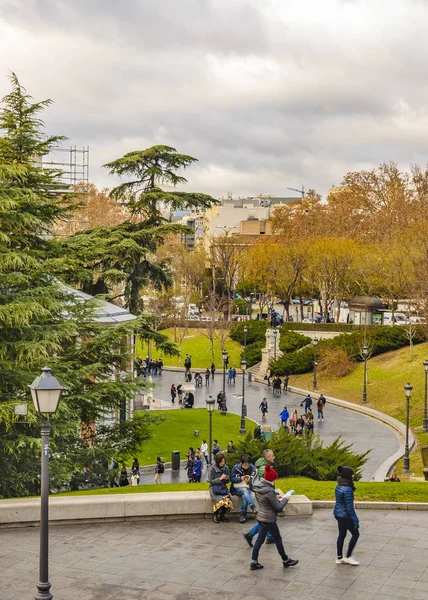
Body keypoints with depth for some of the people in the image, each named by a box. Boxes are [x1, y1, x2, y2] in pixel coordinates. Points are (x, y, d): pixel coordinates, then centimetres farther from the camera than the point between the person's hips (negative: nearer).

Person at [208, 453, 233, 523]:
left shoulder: (226, 468, 5)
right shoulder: (212, 468, -7)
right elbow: (211, 481, -6)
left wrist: (227, 479, -10)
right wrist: (220, 478, -17)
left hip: (223, 488, 4)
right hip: (214, 489, -4)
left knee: (228, 500, -26)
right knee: (222, 500, -32)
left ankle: (222, 515, 2)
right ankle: (215, 515, -4)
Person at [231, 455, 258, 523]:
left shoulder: (253, 468, 0)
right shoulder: (236, 467, -5)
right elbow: (232, 478, -1)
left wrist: (250, 479, -15)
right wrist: (240, 479, -17)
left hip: (248, 488, 1)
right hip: (237, 488, -1)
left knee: (244, 496, -34)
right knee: (245, 491, -36)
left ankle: (243, 515, -26)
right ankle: (253, 507, -50)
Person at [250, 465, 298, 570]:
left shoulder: (258, 487, -2)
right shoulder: (269, 491, -28)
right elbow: (278, 507, -18)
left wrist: (276, 498, 7)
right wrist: (285, 499, -4)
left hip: (261, 517, 7)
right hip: (269, 519, -7)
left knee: (260, 539, 15)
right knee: (278, 540, 11)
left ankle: (254, 562, 19)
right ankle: (286, 560, 29)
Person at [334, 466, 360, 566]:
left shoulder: (339, 486, 4)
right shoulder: (347, 489, -25)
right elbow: (349, 507, -22)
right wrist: (355, 520, -15)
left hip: (338, 514, 9)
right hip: (345, 516, -9)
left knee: (342, 535, 17)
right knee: (355, 534, 7)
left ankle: (339, 558, 24)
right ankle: (348, 556, 13)